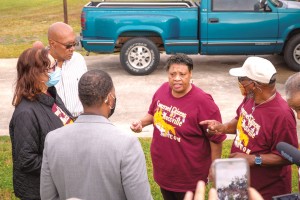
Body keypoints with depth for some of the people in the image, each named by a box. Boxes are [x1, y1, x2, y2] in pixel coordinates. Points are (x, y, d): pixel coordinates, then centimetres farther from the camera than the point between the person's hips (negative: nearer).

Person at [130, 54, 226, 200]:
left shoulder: (202, 102, -25)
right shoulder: (163, 90, -6)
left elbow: (216, 139, -17)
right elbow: (154, 113, 14)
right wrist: (141, 123, -6)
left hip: (189, 175, -6)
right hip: (163, 169, 6)